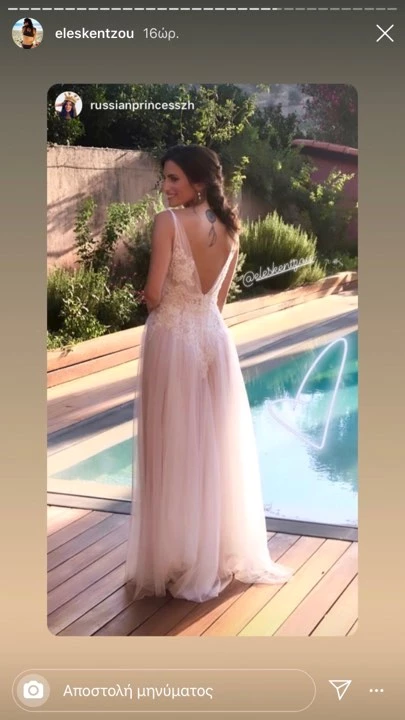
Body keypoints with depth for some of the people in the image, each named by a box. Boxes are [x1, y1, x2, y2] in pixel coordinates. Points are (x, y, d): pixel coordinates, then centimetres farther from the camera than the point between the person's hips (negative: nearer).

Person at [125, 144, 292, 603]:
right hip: (214, 338, 6)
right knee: (218, 448, 13)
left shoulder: (168, 221, -14)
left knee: (175, 451, 3)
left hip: (172, 340, -6)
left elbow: (153, 294, -16)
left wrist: (152, 298, 5)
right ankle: (223, 553, 25)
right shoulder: (230, 228, 6)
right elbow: (219, 298, 11)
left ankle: (178, 562, 13)